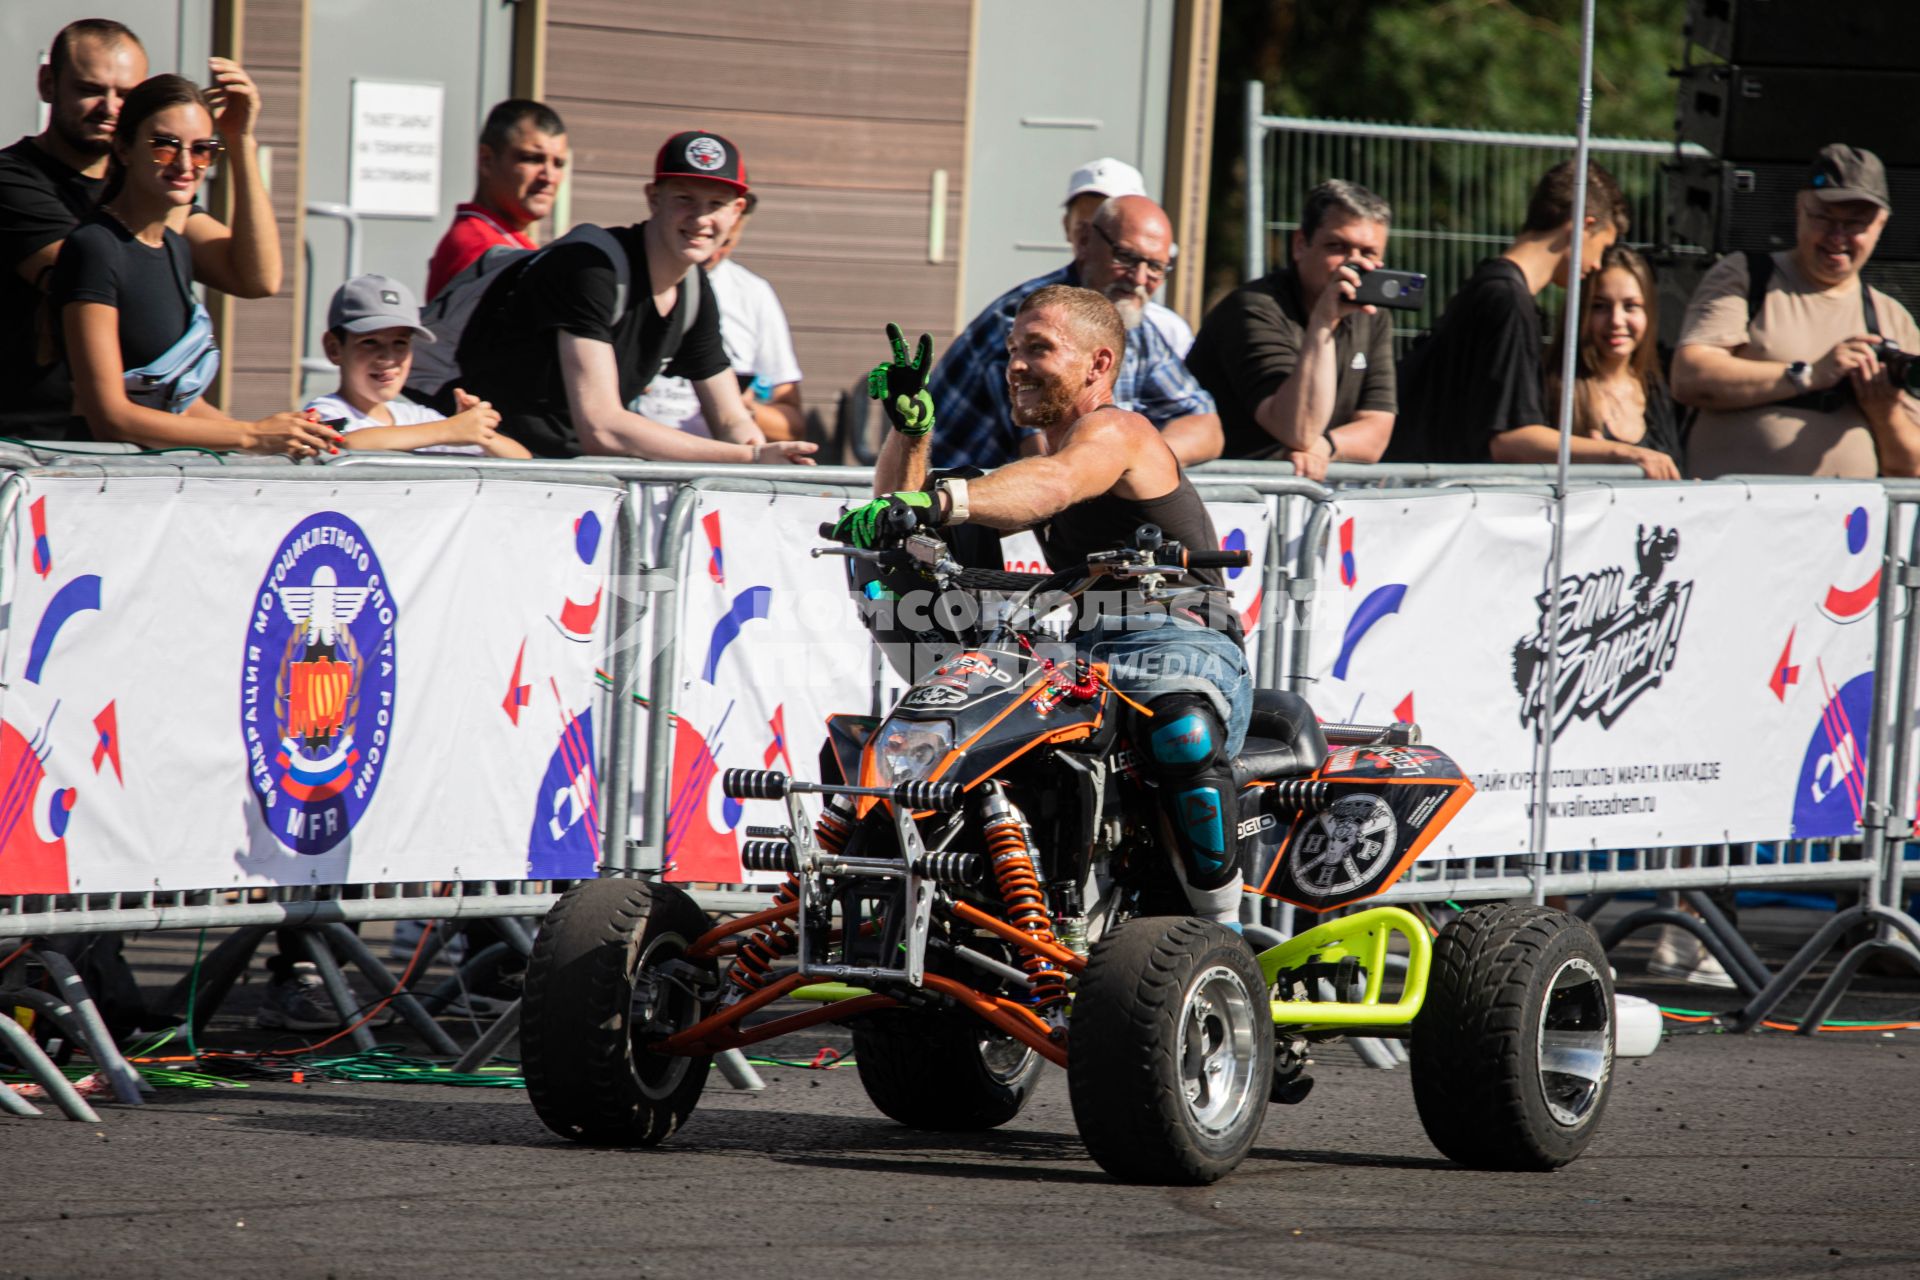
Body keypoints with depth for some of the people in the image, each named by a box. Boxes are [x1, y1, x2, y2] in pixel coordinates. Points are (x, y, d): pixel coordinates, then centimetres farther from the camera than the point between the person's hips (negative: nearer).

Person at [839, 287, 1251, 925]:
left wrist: (940, 500, -44)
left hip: (1180, 640, -9)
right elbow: (898, 515, 28)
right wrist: (909, 425, 10)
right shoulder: (1039, 457, 28)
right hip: (1088, 654, 9)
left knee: (1183, 731, -42)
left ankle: (1221, 928, -32)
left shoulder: (1114, 431, -2)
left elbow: (1052, 485, -27)